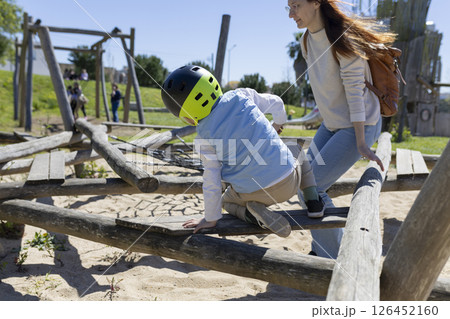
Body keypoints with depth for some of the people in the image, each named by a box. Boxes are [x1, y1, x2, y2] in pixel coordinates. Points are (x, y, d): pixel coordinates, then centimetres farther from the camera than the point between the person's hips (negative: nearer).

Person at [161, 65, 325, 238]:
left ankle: (254, 214, -1)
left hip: (255, 193, -2)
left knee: (227, 201, 32)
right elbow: (276, 103, 12)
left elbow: (212, 180, -7)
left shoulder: (204, 138, -13)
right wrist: (278, 122, 35)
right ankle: (313, 200, 13)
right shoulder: (241, 96, -6)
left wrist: (211, 218, 7)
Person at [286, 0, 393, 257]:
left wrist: (361, 143, -24)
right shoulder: (307, 42, 4)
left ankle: (331, 257, 8)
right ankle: (322, 249, 28)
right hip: (332, 123, 9)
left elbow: (354, 90, -23)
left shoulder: (343, 39, -20)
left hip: (359, 125, -9)